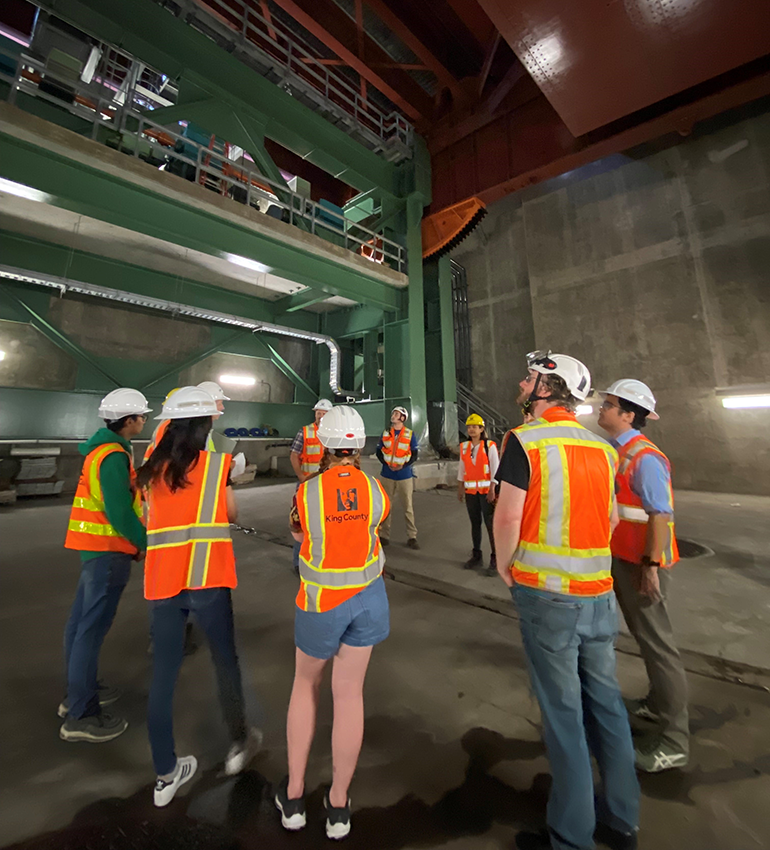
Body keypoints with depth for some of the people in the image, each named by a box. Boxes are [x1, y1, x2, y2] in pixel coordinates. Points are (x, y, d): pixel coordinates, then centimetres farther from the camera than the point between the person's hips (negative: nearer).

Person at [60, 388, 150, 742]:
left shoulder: (103, 447, 10)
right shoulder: (114, 455, -21)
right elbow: (120, 513, -24)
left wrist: (135, 540, 15)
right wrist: (146, 543, -11)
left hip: (95, 545, 10)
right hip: (108, 549, -10)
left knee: (82, 620, 18)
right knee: (93, 626, -1)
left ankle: (78, 692, 34)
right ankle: (81, 716, 11)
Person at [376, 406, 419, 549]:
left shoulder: (410, 434, 0)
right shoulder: (385, 433, 7)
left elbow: (414, 454, 0)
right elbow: (379, 452, 7)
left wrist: (404, 466, -16)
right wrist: (387, 464, -10)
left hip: (405, 475, -2)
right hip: (387, 475, 2)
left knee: (408, 507, 3)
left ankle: (412, 537, 13)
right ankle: (385, 536, 20)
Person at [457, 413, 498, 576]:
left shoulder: (489, 446, -8)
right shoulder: (464, 446, 7)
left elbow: (495, 469, -9)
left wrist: (492, 490, -13)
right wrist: (460, 488, 10)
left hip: (486, 490, -5)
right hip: (470, 491, 5)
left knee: (490, 525, -4)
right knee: (475, 523, 13)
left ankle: (495, 560, 5)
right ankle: (476, 556, 24)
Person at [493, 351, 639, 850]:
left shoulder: (526, 440, -14)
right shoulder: (601, 447, 6)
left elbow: (508, 516, -19)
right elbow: (611, 517, 12)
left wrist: (504, 563, -2)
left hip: (547, 592, -6)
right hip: (599, 590, 6)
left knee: (564, 711, 8)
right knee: (605, 701, 19)